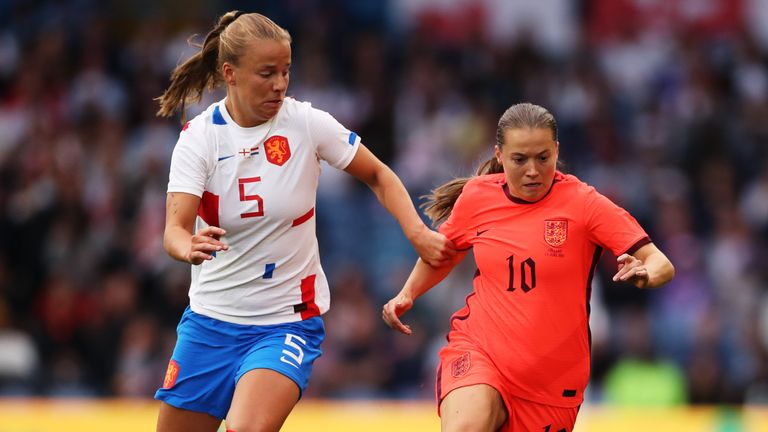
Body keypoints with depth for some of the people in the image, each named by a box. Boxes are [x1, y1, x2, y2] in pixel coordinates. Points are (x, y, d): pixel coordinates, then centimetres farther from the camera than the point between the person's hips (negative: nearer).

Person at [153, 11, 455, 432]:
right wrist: (189, 247, -44)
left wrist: (418, 233, -11)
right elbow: (174, 230, -20)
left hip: (286, 322, -2)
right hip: (210, 318, 2)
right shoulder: (198, 136, -9)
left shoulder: (307, 123, -9)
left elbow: (378, 176, 5)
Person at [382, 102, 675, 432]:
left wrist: (644, 275, -37)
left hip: (552, 377, 0)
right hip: (478, 352, 0)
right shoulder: (476, 197, 0)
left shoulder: (583, 203, -9)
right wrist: (406, 294, 9)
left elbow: (662, 265, -15)